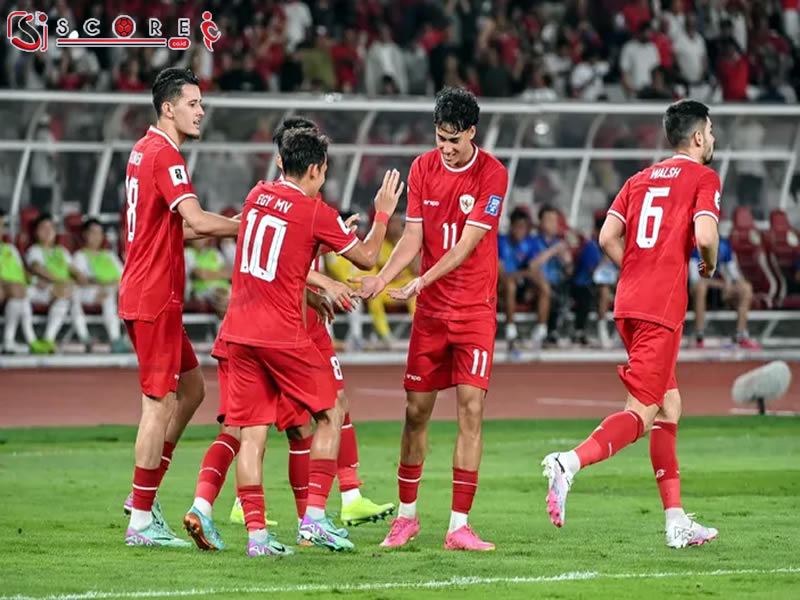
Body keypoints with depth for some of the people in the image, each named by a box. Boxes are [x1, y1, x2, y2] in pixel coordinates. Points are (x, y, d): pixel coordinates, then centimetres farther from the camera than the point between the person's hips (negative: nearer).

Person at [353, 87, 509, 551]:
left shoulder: (492, 174, -10)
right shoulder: (423, 168, 3)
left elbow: (468, 242, -16)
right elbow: (413, 238, 2)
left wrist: (424, 280, -27)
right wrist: (382, 278, -15)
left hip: (475, 307, -3)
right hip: (430, 308, 4)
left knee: (471, 408, -10)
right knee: (416, 410, 5)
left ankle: (460, 525, -7)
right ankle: (407, 515, 19)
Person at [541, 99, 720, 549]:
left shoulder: (641, 179, 18)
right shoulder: (704, 178, 0)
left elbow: (607, 238, 8)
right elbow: (705, 234, -16)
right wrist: (710, 263, 4)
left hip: (629, 303, 8)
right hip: (663, 308, -7)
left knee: (669, 406, 14)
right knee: (641, 414, -9)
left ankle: (676, 521, 13)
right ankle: (569, 463, -31)